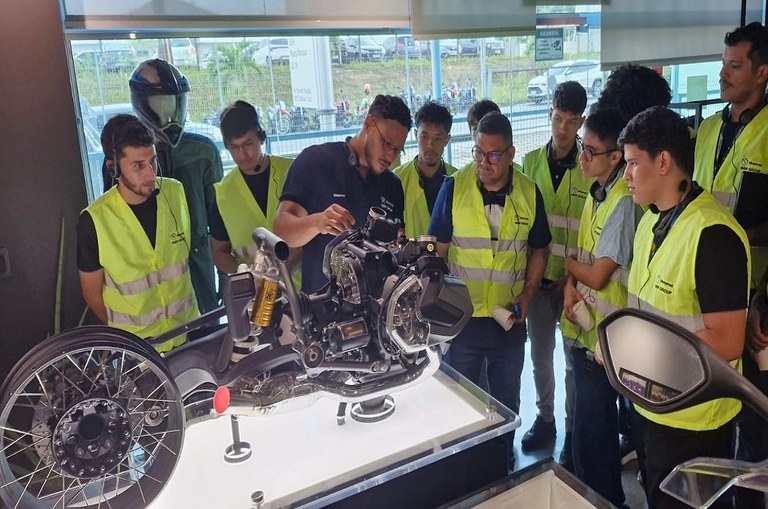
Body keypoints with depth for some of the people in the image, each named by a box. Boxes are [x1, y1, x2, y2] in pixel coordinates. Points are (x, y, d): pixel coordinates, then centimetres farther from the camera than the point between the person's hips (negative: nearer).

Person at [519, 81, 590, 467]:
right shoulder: (531, 161, 2)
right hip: (538, 277, 3)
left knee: (574, 359, 9)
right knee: (540, 355, 16)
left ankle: (573, 431, 28)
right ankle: (545, 419, 36)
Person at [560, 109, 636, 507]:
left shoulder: (623, 202, -22)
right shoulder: (597, 191, 6)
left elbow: (597, 275, -21)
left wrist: (568, 264, -3)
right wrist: (570, 286, -5)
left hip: (602, 334, -9)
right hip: (583, 324, 9)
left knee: (592, 426, 6)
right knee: (594, 419, 23)